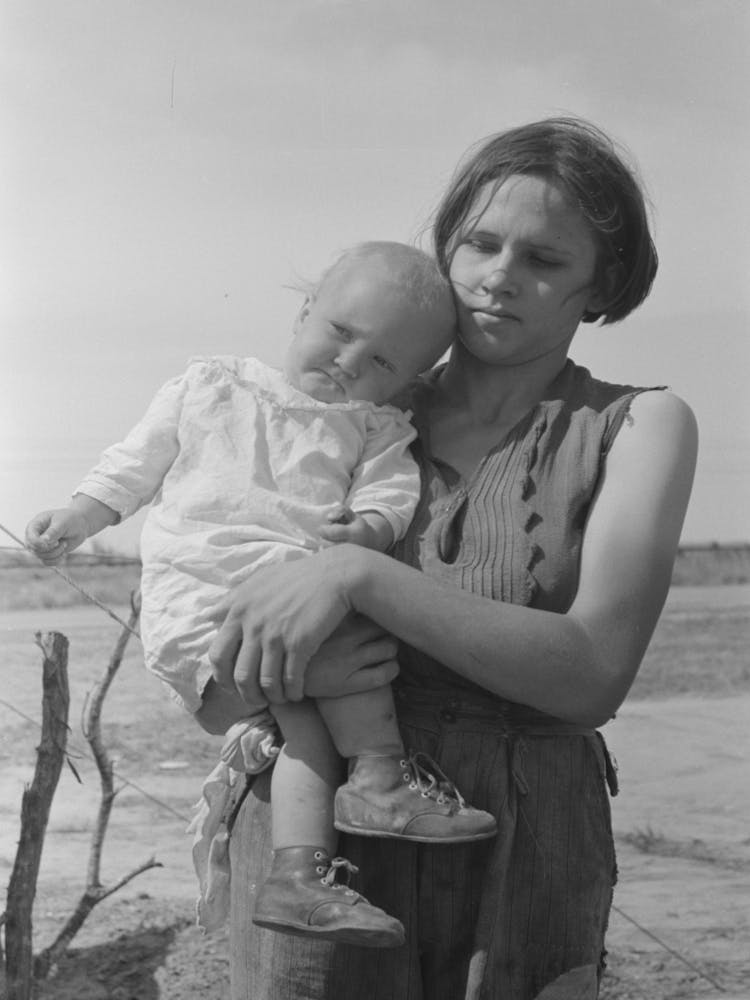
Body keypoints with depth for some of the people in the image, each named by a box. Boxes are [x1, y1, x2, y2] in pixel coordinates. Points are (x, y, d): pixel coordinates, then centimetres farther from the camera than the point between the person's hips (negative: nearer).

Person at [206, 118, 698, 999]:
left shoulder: (636, 426, -1)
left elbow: (595, 673, -15)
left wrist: (357, 575, -24)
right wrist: (288, 662, -15)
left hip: (516, 869, -1)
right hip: (313, 841, 1)